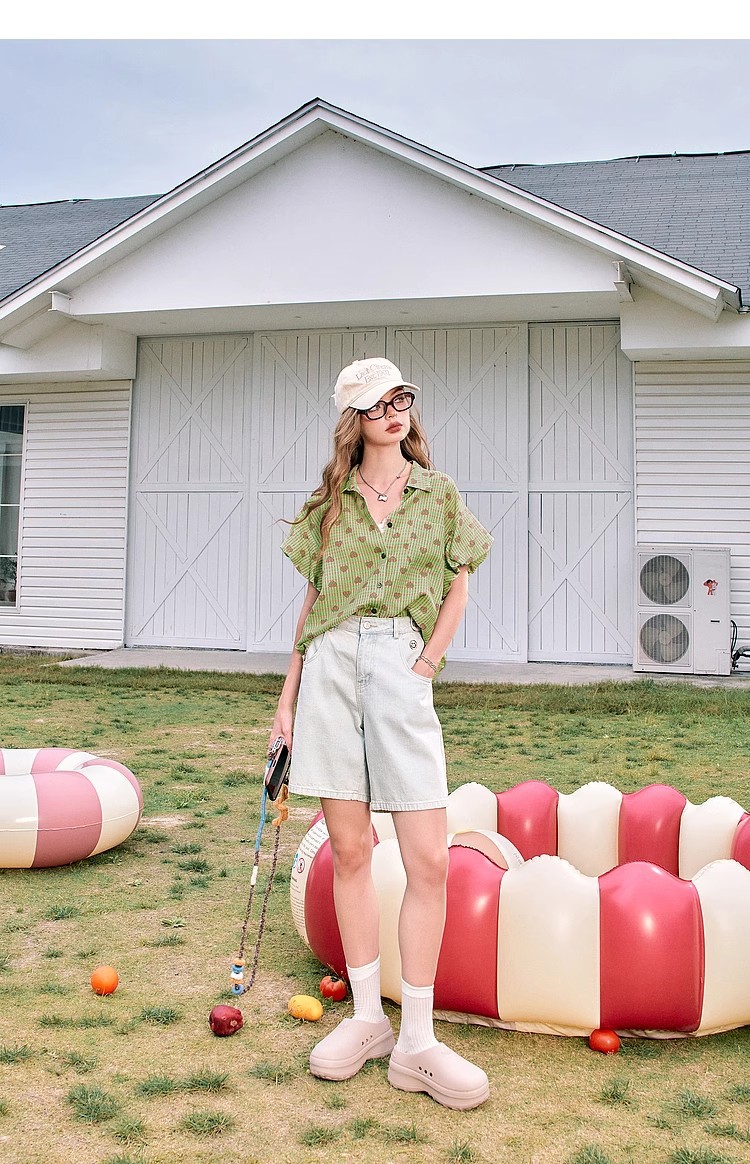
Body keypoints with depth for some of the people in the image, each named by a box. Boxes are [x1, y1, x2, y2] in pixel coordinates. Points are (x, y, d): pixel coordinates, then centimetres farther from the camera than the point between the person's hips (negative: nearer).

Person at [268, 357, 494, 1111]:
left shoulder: (440, 494, 11)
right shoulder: (329, 502, 13)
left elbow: (456, 592, 11)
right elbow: (312, 603, 14)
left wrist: (425, 666, -3)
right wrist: (287, 698, 11)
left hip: (403, 668, -1)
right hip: (330, 667, 1)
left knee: (429, 860, -7)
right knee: (349, 850, 4)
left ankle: (416, 1043, 3)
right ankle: (366, 1018, 17)